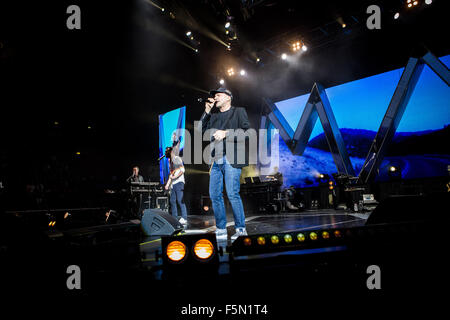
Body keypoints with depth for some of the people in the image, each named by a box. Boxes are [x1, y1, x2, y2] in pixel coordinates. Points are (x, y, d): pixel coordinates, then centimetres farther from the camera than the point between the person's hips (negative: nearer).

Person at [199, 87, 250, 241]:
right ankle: (221, 230, 9)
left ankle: (241, 229, -1)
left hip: (231, 158, -6)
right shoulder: (214, 116, 25)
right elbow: (201, 130, 16)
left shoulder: (239, 112, 10)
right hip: (216, 159, 6)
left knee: (232, 194, -12)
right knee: (215, 195, 1)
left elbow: (246, 130, -2)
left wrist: (226, 133, -10)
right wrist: (207, 111, 11)